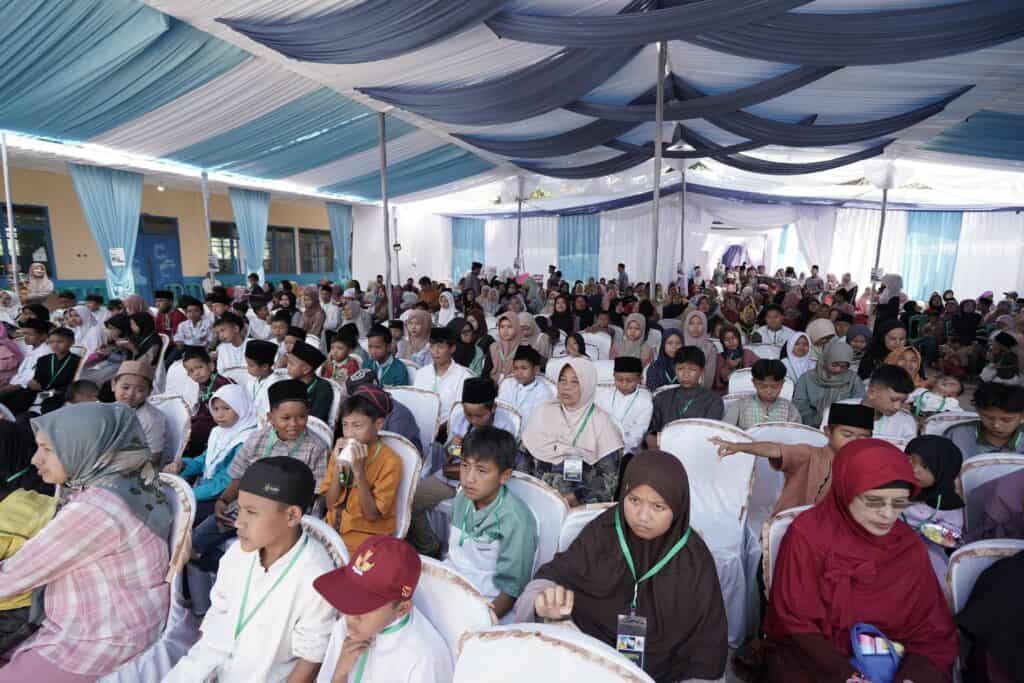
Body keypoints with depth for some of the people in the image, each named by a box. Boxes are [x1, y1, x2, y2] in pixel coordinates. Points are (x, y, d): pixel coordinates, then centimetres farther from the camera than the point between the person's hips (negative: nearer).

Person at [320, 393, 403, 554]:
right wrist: (338, 466, -15)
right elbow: (330, 504, -1)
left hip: (366, 536, -5)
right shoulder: (341, 451, 1)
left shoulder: (390, 462, -15)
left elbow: (371, 515, -16)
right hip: (333, 527, 5)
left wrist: (359, 471, -26)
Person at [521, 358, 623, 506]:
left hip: (583, 502, -2)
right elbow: (525, 458, 9)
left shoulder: (601, 420, -2)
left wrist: (576, 497, -14)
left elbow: (610, 475, -3)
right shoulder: (543, 411, 7)